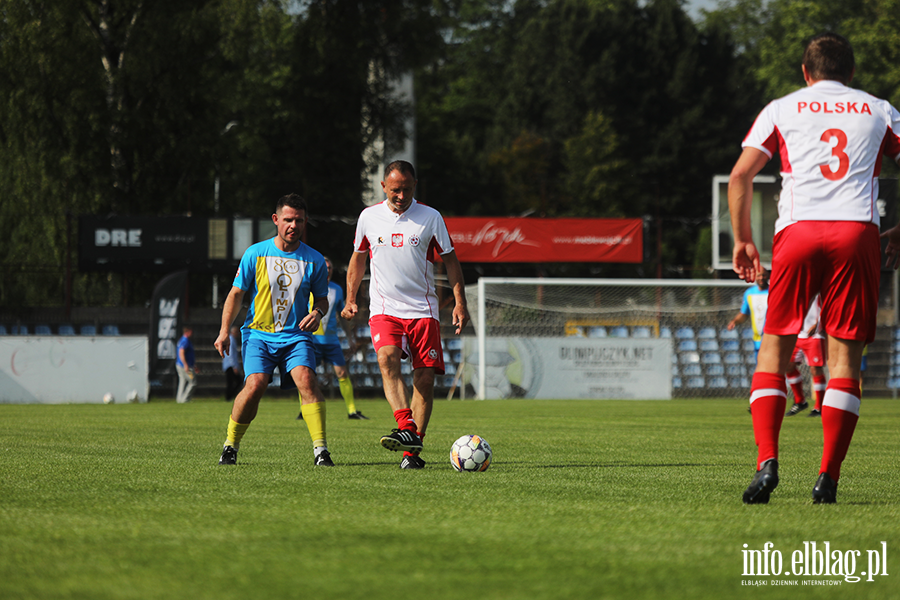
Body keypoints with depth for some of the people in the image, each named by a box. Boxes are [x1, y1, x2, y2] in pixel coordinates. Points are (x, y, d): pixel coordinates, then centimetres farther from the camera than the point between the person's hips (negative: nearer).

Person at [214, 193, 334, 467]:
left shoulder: (314, 260, 3)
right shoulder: (255, 254, 0)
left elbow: (322, 298, 15)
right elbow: (236, 293, 7)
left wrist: (318, 313, -8)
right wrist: (224, 331, -2)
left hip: (296, 336, 1)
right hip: (259, 333, -1)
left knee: (306, 379, -25)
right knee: (255, 385, -22)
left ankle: (321, 451, -24)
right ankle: (230, 446, -1)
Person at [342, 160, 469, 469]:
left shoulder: (430, 217, 0)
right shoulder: (369, 217, 5)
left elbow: (450, 260, 6)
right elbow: (358, 258, 18)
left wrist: (460, 302, -2)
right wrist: (351, 299, 10)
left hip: (423, 310, 0)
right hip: (384, 309, 0)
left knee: (425, 377, -5)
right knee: (387, 359, -27)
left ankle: (412, 451, 1)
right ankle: (406, 428, -37)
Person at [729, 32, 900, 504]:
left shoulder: (782, 109, 17)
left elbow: (739, 176, 7)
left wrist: (742, 240, 13)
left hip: (798, 232, 0)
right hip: (857, 232, 0)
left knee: (774, 349, 7)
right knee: (844, 356, 2)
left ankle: (767, 461, -11)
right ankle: (828, 479, -6)